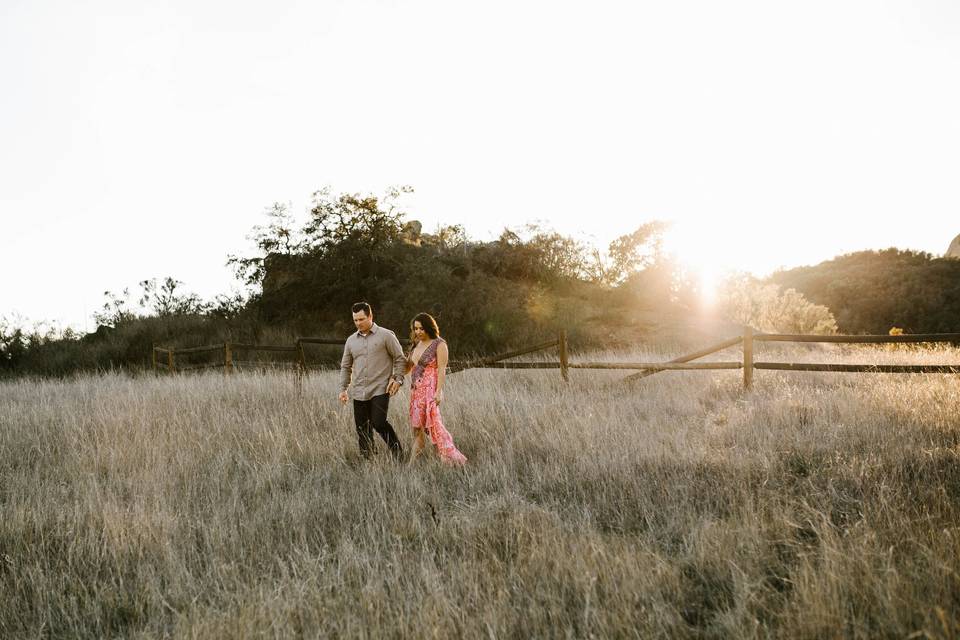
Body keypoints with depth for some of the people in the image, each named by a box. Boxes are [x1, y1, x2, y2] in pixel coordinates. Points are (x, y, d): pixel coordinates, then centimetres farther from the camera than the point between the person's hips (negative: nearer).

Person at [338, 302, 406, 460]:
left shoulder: (386, 335, -1)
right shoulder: (351, 340, 12)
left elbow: (399, 358, 2)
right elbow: (345, 366, 18)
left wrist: (398, 379, -9)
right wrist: (343, 389, 11)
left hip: (380, 389, -5)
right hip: (359, 392, 5)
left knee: (378, 423, -15)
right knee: (362, 428, 5)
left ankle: (397, 450, 4)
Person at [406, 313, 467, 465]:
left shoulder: (439, 344, -6)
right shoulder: (416, 345, 15)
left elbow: (442, 369, -12)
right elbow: (407, 366, 21)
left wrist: (439, 391, -19)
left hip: (430, 390, -7)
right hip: (416, 390, 7)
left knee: (433, 423, -15)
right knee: (417, 425, 8)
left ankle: (453, 458, -12)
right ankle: (412, 463, 11)